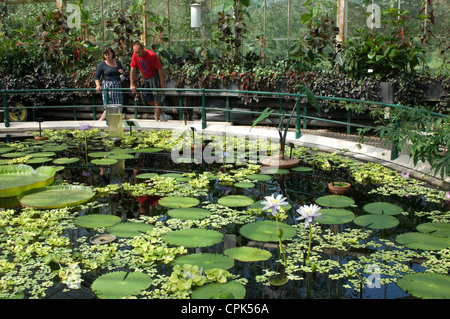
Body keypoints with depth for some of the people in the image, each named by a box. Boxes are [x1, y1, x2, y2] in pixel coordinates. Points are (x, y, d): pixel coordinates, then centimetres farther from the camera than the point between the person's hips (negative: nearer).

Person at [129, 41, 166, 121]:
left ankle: (157, 118, -9)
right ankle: (160, 113, 19)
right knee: (146, 96, 3)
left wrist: (162, 84, -19)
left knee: (156, 98, -12)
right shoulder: (135, 55, -11)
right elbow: (132, 69, -5)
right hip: (146, 78, 6)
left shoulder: (152, 55, -25)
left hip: (155, 77, -6)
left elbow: (160, 69, -20)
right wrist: (132, 85, -9)